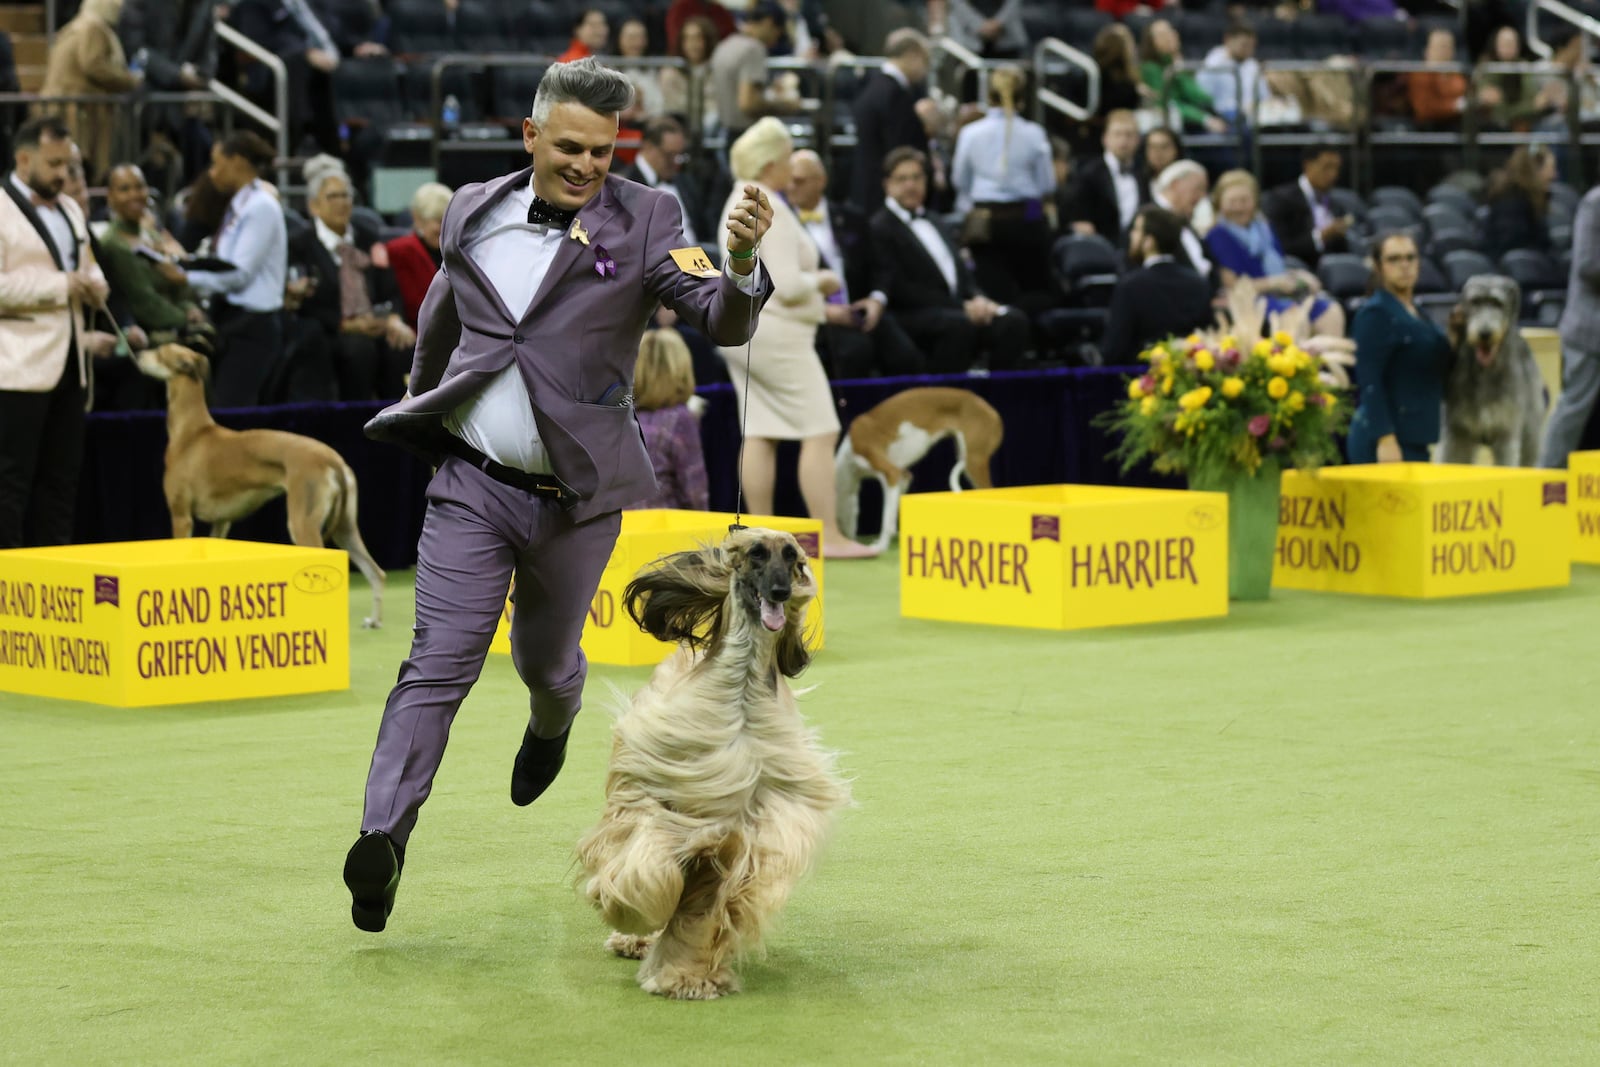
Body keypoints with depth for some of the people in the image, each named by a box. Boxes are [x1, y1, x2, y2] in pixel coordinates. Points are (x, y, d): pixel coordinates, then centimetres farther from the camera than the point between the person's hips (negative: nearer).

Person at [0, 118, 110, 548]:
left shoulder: (70, 210, 19)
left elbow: (88, 265, 31)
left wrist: (94, 283, 7)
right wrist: (61, 287, -16)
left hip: (69, 364, 8)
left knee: (60, 480, 9)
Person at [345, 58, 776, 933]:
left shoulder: (643, 222, -7)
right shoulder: (473, 213, 3)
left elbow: (724, 323, -20)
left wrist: (740, 262, -40)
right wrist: (424, 409, 31)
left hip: (577, 498, -1)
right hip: (473, 483, 1)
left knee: (546, 660, 19)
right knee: (439, 663, -8)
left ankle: (550, 729, 54)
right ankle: (383, 841, -13)